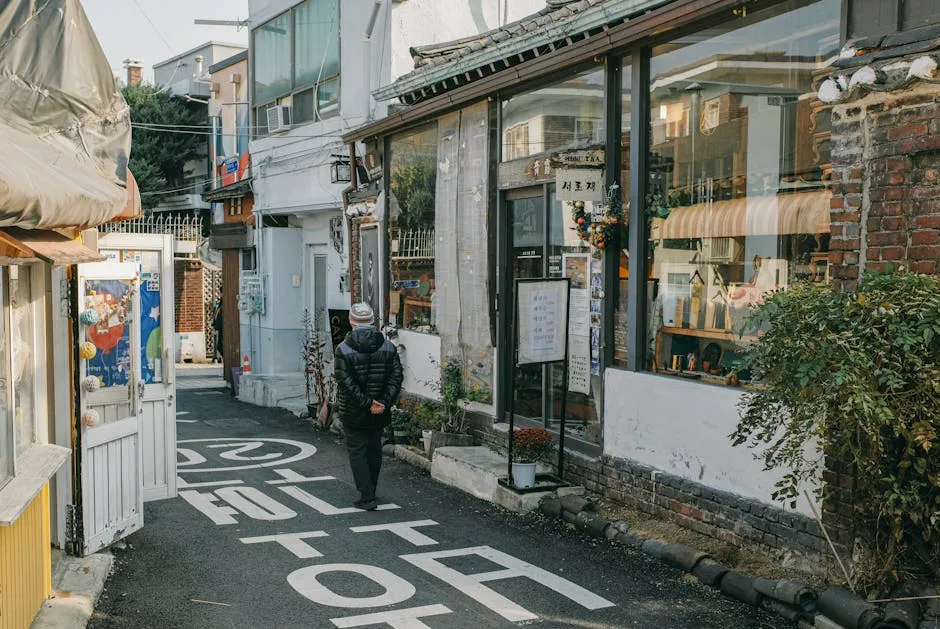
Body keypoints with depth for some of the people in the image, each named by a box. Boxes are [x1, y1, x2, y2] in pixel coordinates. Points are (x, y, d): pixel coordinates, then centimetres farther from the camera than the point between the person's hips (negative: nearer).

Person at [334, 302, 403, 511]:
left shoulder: (343, 349, -10)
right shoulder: (388, 348, -1)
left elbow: (345, 382, -17)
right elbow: (396, 377, -6)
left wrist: (367, 403, -15)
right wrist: (384, 403, -10)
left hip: (353, 413, -3)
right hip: (379, 414, 4)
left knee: (357, 452, 4)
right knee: (374, 451, 18)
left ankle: (367, 498, -3)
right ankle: (370, 492, 32)